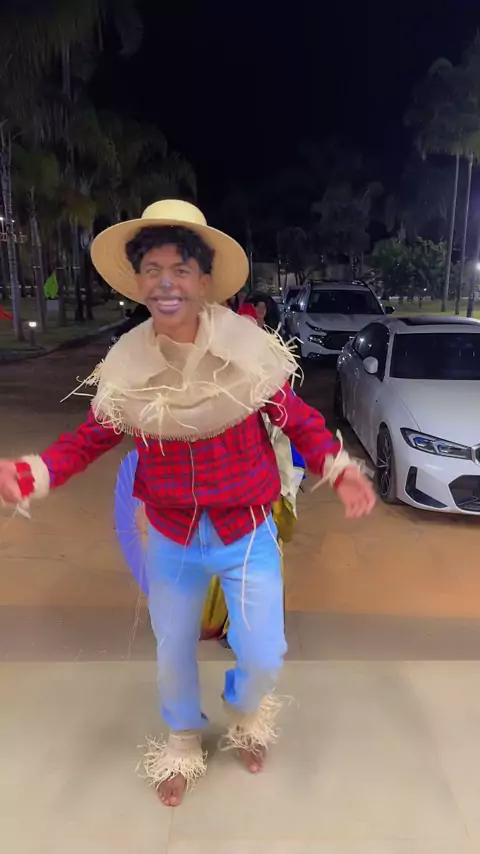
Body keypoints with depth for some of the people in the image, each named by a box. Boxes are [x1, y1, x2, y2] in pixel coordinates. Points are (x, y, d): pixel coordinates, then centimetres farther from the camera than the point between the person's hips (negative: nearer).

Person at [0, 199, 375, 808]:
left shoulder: (249, 348, -16)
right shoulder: (125, 364, -11)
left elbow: (296, 418, -6)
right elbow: (92, 438, -1)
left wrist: (339, 470, -16)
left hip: (248, 534, -1)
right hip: (171, 540, 2)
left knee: (263, 657, 10)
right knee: (173, 654, 20)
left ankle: (244, 715, 50)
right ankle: (183, 742, 54)